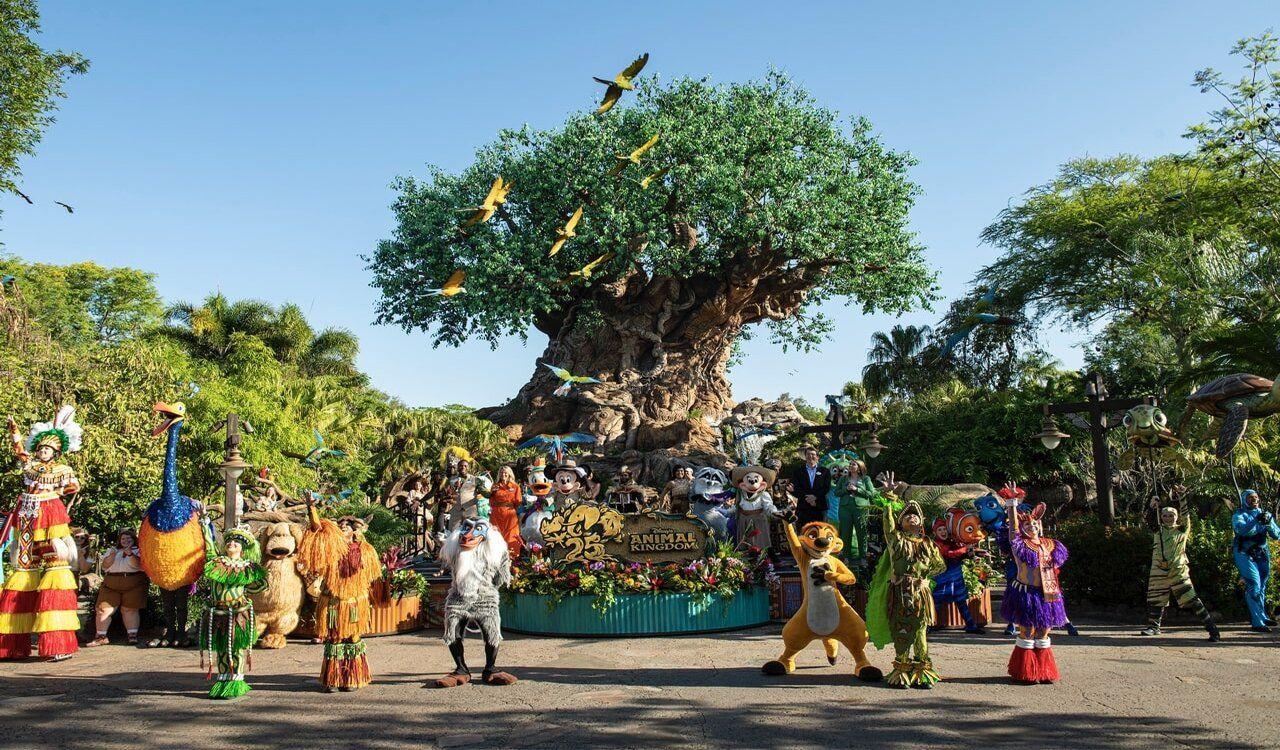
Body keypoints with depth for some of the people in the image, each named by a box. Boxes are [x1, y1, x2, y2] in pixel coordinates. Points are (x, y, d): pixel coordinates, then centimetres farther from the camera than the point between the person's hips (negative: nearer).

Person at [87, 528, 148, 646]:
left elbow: (138, 564, -7)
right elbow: (105, 566, 9)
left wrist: (130, 554, -21)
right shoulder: (111, 550, 21)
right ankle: (100, 636, 2)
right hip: (111, 584, 3)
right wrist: (112, 555, -7)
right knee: (103, 609, -5)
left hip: (133, 584, -3)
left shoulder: (138, 550, 11)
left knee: (130, 609, -6)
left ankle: (132, 636, -2)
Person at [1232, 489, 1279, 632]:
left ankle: (1263, 616, 30)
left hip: (1262, 554, 5)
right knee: (1254, 586, -13)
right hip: (1245, 554, -5)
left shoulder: (1265, 514, 9)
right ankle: (1258, 622, -13)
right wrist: (1257, 521, -32)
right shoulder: (1239, 515, -5)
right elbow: (1241, 529, -25)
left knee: (1262, 587, 14)